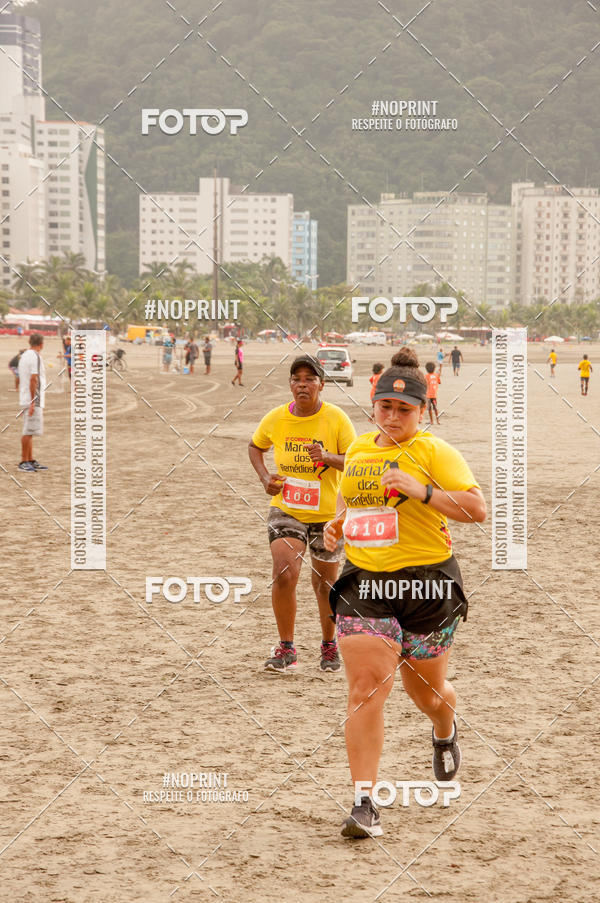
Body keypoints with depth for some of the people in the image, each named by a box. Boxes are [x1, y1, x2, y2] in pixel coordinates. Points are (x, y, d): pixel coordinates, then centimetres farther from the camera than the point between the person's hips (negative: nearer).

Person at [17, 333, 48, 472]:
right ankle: (23, 462, -6)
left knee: (29, 431, 12)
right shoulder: (35, 357, -13)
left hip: (25, 399, 10)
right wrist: (33, 402, -20)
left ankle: (31, 460, 15)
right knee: (29, 431, -7)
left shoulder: (24, 355, 15)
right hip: (33, 401, -10)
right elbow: (33, 380, -19)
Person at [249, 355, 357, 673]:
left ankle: (329, 646, 34)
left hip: (328, 513, -1)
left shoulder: (336, 418, -11)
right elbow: (255, 447, 15)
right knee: (284, 574, -18)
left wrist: (328, 457, -30)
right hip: (285, 510, 1)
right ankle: (286, 649, -3)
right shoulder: (275, 419, -4)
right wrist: (265, 478, -2)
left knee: (325, 584, 10)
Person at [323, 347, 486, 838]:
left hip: (427, 583, -3)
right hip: (364, 583, 3)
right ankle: (364, 802, -10)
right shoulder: (359, 450, 11)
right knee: (365, 690, -11)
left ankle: (446, 732, 51)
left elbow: (477, 508, -15)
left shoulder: (434, 452, -7)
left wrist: (421, 490, -26)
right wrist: (337, 524, 9)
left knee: (426, 691, 13)